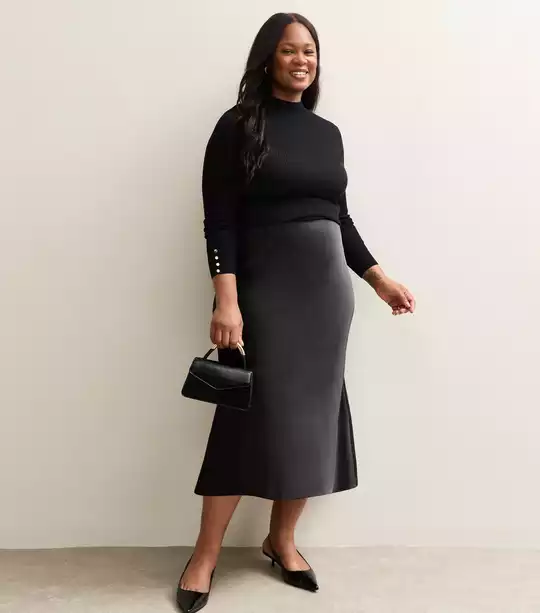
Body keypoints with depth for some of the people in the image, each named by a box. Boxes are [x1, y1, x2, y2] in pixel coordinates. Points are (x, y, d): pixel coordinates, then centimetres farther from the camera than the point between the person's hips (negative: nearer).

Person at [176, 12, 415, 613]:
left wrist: (380, 279, 13)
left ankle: (282, 539, 25)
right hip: (265, 288, -5)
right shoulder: (239, 125, -3)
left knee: (312, 411, 7)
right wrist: (226, 301, -19)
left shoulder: (327, 133, 13)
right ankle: (205, 555, 12)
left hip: (327, 286, 6)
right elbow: (220, 221, -10)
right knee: (252, 414, -4)